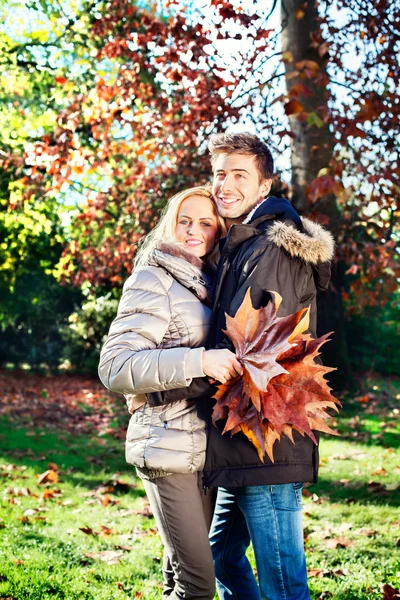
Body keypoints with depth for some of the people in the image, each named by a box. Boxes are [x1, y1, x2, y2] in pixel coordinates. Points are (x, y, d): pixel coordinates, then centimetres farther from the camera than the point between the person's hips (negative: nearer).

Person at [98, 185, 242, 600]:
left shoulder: (207, 283, 15)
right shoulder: (153, 279, -9)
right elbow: (115, 366, -20)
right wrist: (199, 362, -27)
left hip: (203, 445, 8)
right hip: (169, 446, -8)